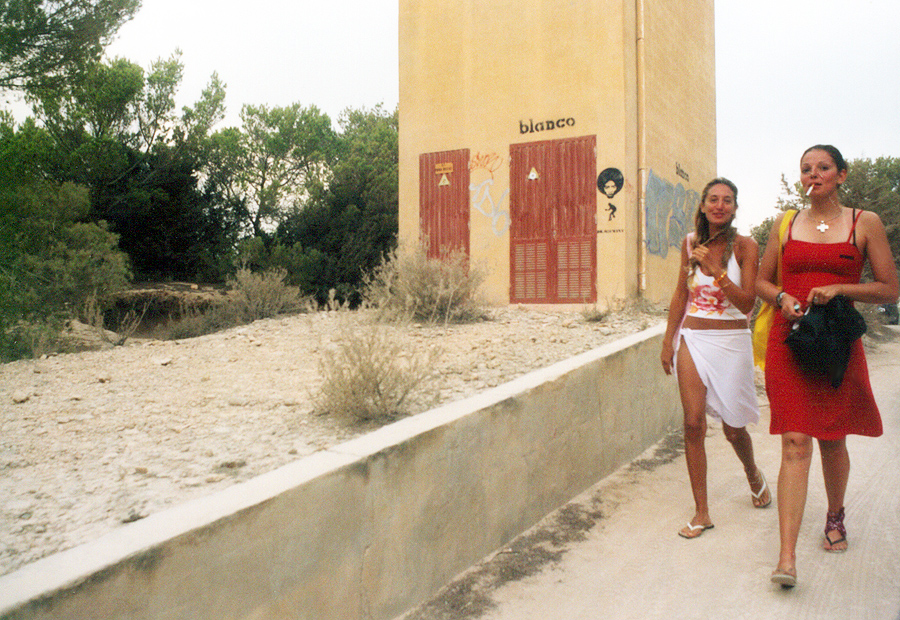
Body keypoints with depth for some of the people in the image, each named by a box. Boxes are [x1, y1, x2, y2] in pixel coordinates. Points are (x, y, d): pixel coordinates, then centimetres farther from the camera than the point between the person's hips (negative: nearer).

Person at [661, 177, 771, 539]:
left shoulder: (745, 246, -5)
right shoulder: (690, 243, 5)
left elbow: (747, 303, -12)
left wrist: (716, 270, -22)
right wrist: (668, 340, 11)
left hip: (731, 341, -2)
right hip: (693, 340, 2)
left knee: (732, 427, 8)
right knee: (693, 424, -6)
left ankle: (753, 475, 43)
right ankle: (701, 512, 4)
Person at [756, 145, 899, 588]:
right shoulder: (785, 224, 8)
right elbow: (762, 282, 16)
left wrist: (838, 289, -13)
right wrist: (782, 297, -6)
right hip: (788, 340, 0)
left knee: (833, 442, 12)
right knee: (795, 445, -7)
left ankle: (835, 515, 42)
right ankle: (787, 556, -8)